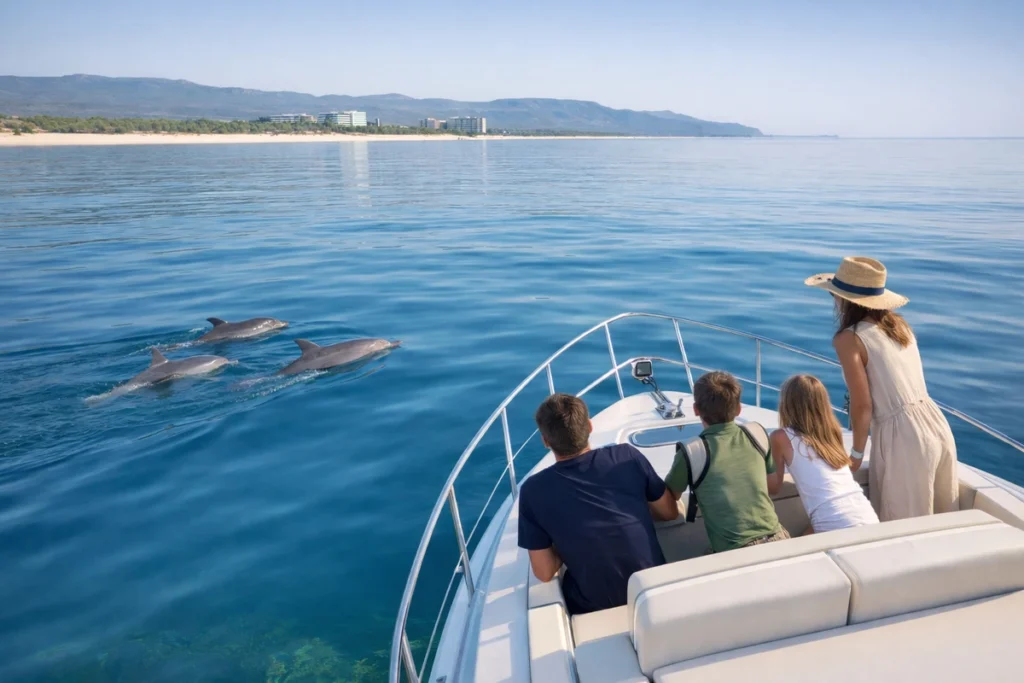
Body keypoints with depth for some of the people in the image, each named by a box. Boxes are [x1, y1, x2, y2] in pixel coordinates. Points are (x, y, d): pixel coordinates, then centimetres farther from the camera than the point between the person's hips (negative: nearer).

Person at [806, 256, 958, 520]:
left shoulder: (849, 339, -11)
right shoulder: (899, 324, 10)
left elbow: (862, 405, -13)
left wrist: (857, 454, 0)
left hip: (902, 437, -7)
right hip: (936, 426, 7)